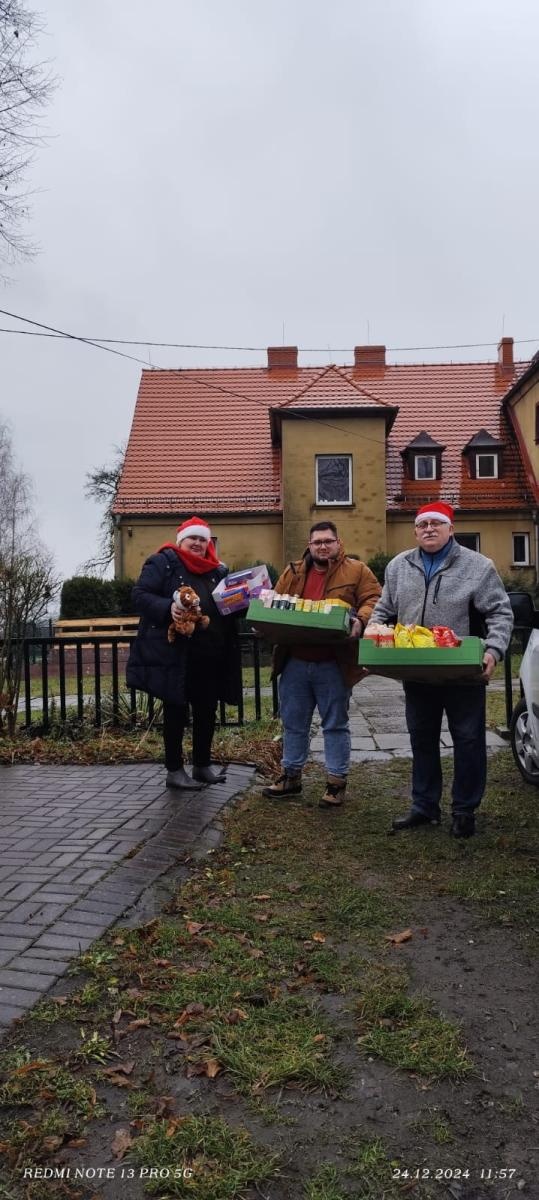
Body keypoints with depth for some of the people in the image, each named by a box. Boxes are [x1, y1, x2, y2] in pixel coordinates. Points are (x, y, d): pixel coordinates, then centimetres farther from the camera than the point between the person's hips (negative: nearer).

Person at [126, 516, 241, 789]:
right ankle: (174, 771, 15)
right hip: (174, 654, -6)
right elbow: (140, 595, -10)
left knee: (207, 711, 12)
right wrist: (168, 607, -26)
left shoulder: (218, 570, 16)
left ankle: (202, 765, 27)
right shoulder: (162, 562, -2)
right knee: (176, 711, 4)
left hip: (210, 656, 6)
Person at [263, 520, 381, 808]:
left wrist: (360, 620, -26)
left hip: (333, 665, -4)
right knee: (293, 722, 14)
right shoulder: (293, 572, 11)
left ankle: (337, 781, 17)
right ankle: (291, 775, 28)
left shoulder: (356, 571, 0)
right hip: (294, 663, 4)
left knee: (335, 724, 7)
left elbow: (373, 600, -7)